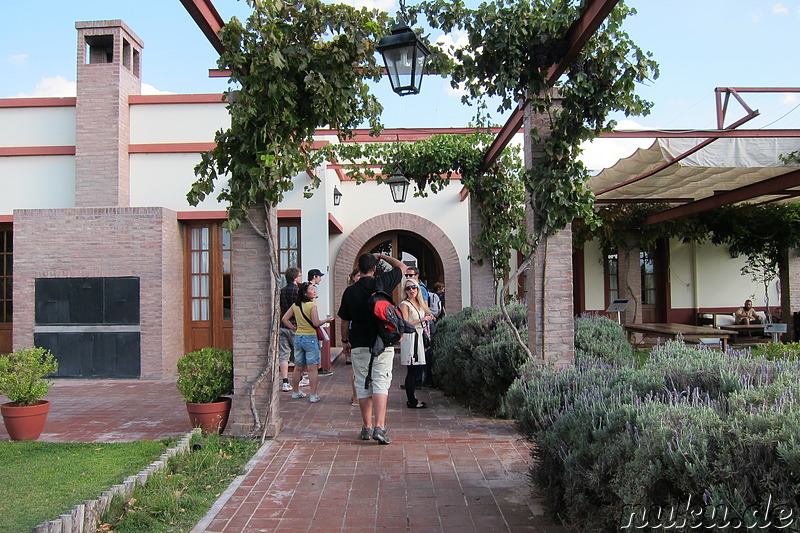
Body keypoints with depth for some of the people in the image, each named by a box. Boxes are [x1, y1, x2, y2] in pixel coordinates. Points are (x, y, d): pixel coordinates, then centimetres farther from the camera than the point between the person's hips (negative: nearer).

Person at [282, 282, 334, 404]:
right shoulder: (312, 305, -14)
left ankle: (295, 391, 28)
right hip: (310, 337, -6)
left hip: (298, 337, 6)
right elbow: (316, 323, -17)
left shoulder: (295, 305, 6)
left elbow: (284, 319, 8)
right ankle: (313, 395, -1)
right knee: (312, 368, -2)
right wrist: (326, 320, -1)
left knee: (298, 367, 17)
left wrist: (294, 328, 14)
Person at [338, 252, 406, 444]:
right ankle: (380, 427, -14)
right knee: (381, 384, -3)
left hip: (359, 346, 2)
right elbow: (402, 267, 11)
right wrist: (382, 256, 20)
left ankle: (367, 427, 16)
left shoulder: (350, 291, 0)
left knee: (363, 386, 9)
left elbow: (345, 320, 6)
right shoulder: (382, 283, -4)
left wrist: (345, 340, 20)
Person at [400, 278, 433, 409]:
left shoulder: (419, 304, 17)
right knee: (411, 370, -5)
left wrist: (428, 318, 6)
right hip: (409, 337, -8)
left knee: (418, 368, 9)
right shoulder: (404, 304, -7)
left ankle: (412, 398, 18)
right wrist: (422, 320, -18)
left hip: (418, 337, 8)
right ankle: (411, 401, 1)